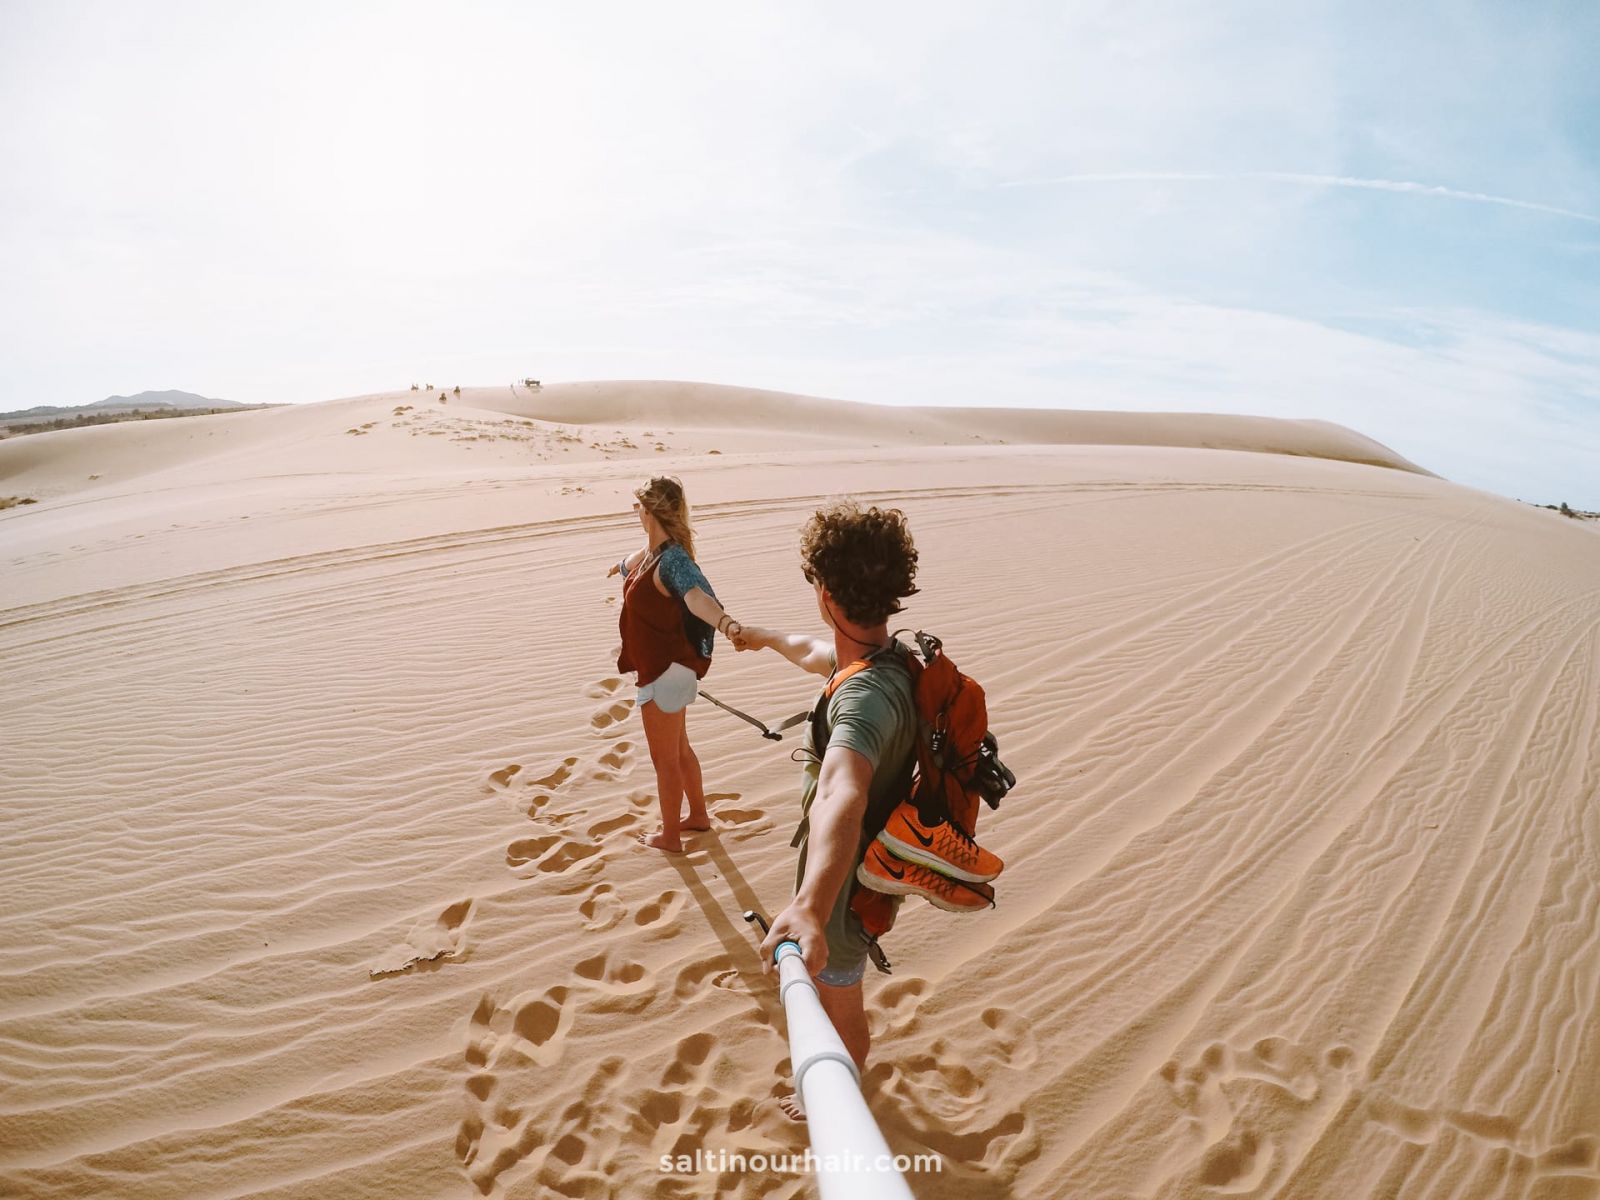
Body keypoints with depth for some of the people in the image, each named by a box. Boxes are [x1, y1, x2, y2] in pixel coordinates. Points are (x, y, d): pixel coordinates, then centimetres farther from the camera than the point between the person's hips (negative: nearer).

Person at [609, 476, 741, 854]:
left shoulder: (673, 558, -27)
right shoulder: (651, 550, 2)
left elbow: (697, 596, -48)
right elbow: (634, 565, 28)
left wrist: (727, 624, -68)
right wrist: (620, 565, 52)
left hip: (664, 672, -9)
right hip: (662, 668, 9)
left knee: (665, 759, 8)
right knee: (678, 748, 25)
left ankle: (669, 836, 25)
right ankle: (698, 814, 43)